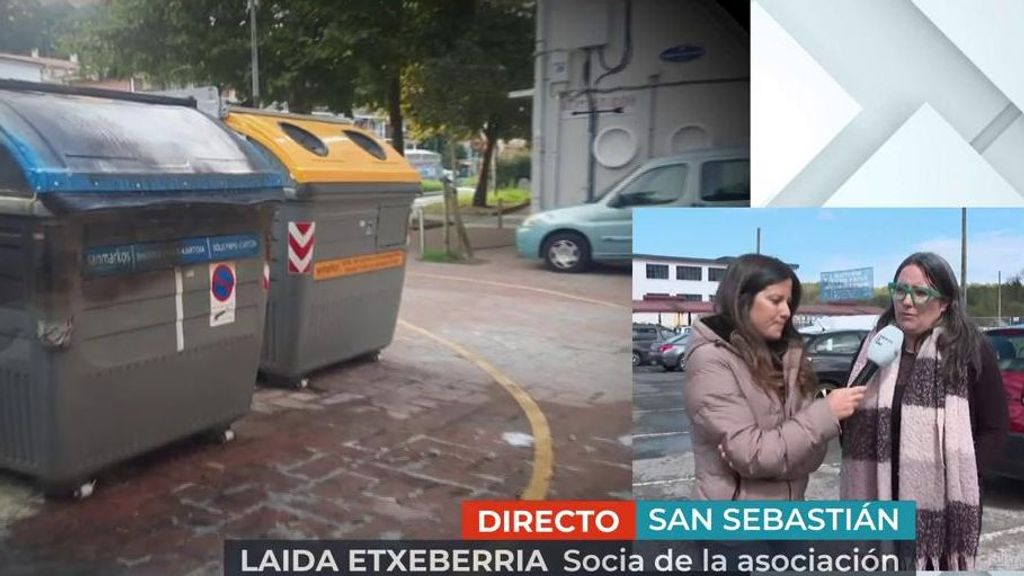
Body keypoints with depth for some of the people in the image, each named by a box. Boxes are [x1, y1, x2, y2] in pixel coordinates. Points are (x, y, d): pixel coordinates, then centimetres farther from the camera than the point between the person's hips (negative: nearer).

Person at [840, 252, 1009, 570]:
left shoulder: (970, 349, -6)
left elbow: (995, 428, -3)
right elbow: (853, 420, 13)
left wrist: (957, 477, -10)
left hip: (943, 505, -3)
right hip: (880, 501, 3)